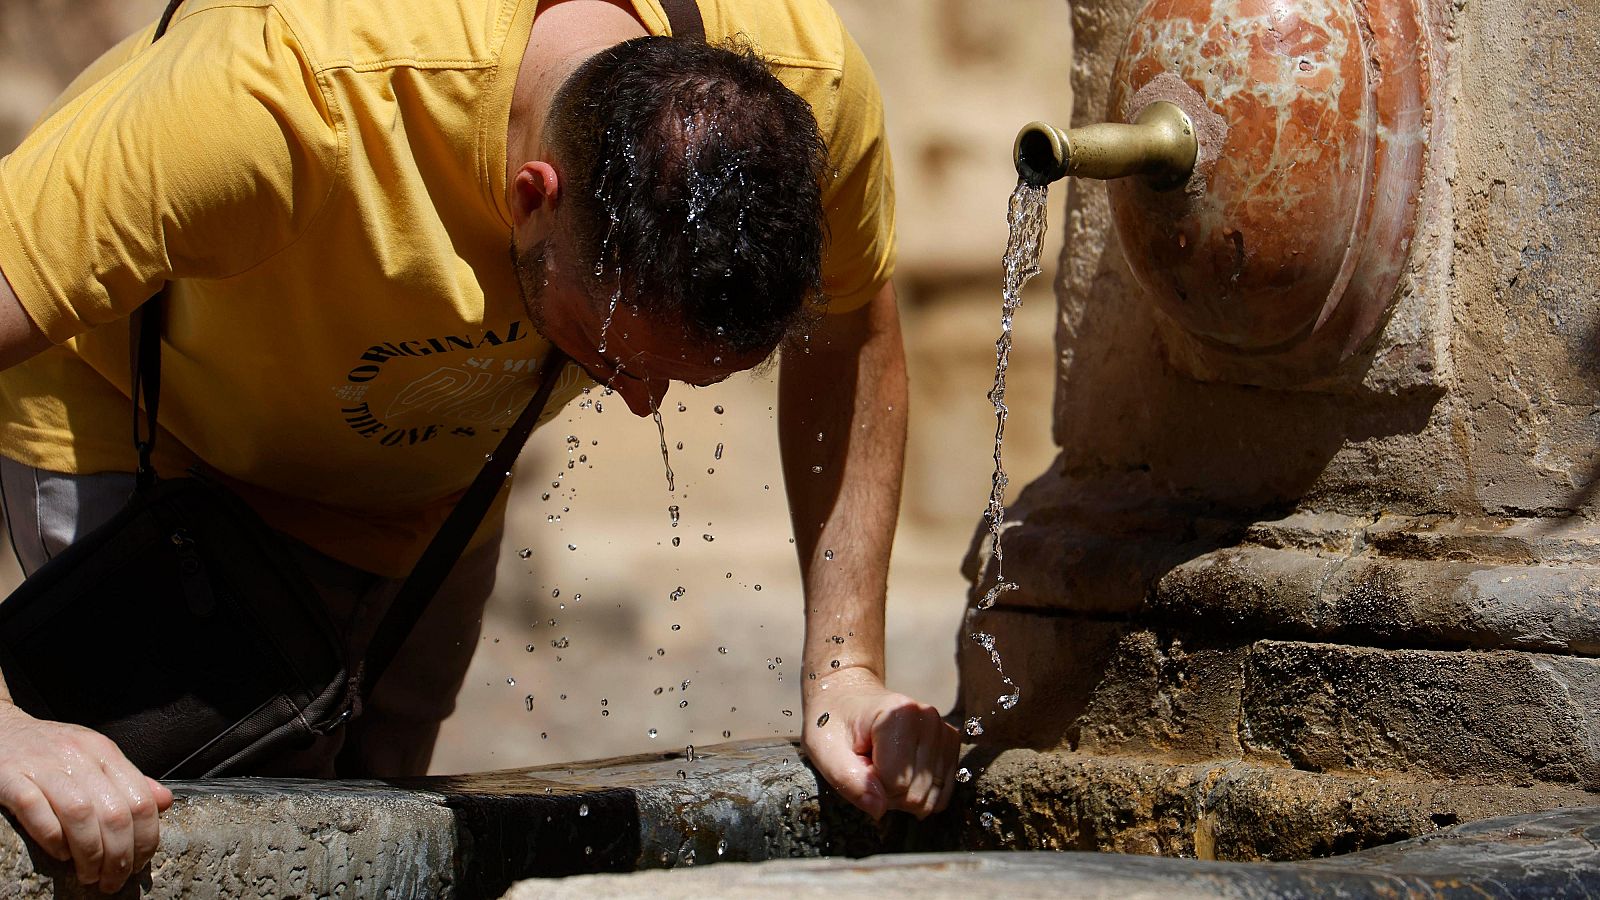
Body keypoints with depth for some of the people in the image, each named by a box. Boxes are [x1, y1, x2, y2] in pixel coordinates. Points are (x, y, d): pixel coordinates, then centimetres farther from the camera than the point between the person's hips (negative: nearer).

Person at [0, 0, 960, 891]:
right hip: (143, 440, -4)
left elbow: (854, 341, -7)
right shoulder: (297, 101, -45)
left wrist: (845, 669, -12)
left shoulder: (812, 86, -29)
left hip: (432, 467, 5)